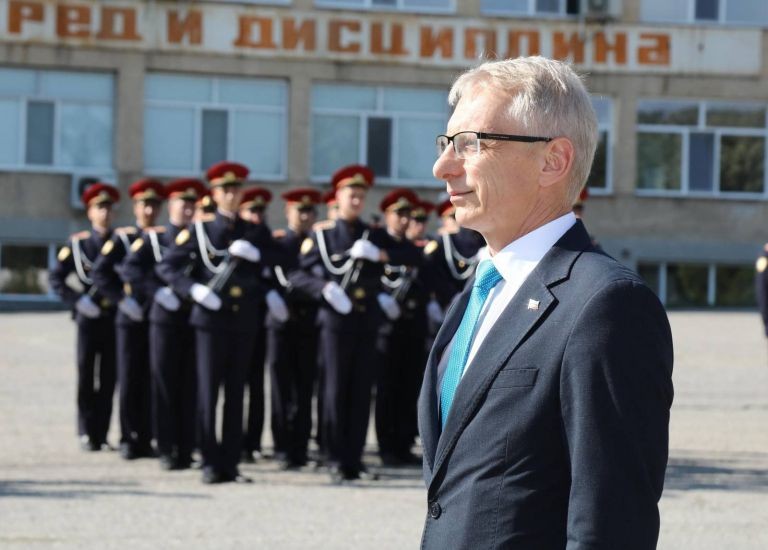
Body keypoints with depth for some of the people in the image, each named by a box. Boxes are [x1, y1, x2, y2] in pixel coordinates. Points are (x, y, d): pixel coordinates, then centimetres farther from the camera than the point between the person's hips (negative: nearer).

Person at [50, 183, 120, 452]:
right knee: (86, 377, 1)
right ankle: (87, 433, 7)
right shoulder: (77, 243, 4)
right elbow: (56, 278, 4)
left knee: (109, 379, 3)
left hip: (115, 318, 1)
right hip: (89, 318, -1)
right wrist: (77, 300, -8)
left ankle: (102, 433, 10)